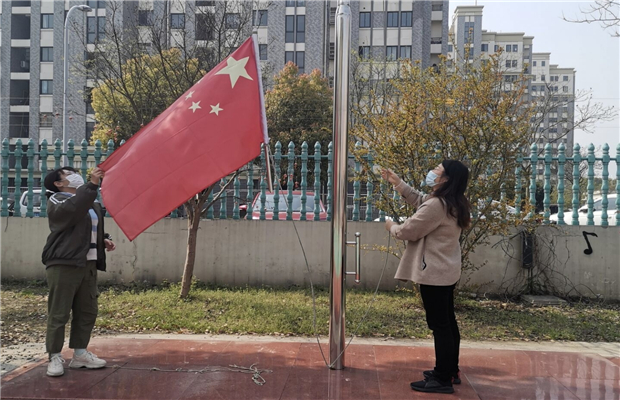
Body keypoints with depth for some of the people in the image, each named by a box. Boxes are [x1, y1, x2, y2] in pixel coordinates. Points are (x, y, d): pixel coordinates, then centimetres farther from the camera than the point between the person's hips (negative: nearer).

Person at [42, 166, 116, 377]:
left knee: (87, 312, 11)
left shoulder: (92, 203, 19)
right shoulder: (56, 200, -3)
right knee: (58, 313, -2)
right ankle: (55, 357, 8)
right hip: (63, 264, -7)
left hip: (88, 265, 8)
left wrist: (105, 239, 10)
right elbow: (72, 210, -26)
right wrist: (92, 184, -32)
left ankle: (80, 354, 22)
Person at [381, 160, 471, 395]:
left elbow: (409, 231, -15)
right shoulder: (452, 203, 10)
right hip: (446, 271, 11)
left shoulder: (436, 205, -23)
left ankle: (443, 380, 6)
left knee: (439, 325, -3)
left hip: (434, 272, -11)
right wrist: (397, 182, 16)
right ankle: (450, 371, 29)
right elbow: (418, 200, 23)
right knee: (447, 322, 17)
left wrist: (391, 227, 7)